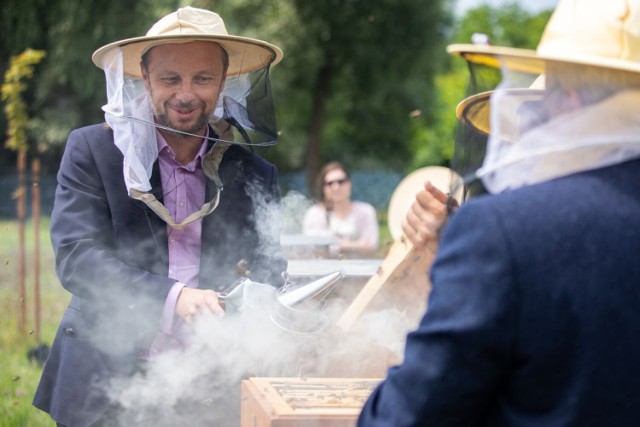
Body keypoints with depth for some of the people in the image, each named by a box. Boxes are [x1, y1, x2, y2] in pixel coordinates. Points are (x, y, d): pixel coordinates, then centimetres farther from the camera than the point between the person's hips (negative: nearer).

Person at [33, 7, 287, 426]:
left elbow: (268, 276, 5)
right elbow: (75, 257, -11)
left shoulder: (255, 175, 6)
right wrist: (173, 296, -25)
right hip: (104, 389, -1)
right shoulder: (91, 150, -1)